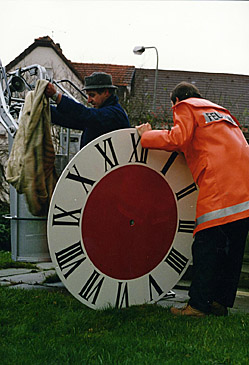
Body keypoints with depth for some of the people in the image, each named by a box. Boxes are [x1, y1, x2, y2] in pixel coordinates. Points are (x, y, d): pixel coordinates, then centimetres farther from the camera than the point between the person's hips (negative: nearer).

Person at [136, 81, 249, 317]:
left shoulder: (186, 107, 9)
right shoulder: (220, 111, 33)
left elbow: (178, 138, -8)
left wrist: (147, 135, 4)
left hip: (219, 185, -8)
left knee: (206, 244, -6)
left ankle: (197, 305, -4)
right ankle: (221, 302, 15)